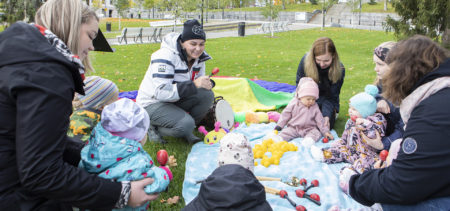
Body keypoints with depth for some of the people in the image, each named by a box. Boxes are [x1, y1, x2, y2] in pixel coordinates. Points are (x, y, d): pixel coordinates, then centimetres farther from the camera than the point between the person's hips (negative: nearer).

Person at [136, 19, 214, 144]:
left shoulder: (198, 57, -2)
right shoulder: (166, 56, -25)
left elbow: (198, 83, 9)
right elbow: (161, 92, -33)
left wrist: (207, 84, -18)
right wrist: (194, 85, -37)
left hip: (176, 101, 7)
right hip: (152, 103, -7)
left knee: (207, 95, -18)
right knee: (186, 123, -31)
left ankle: (186, 131, -2)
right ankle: (155, 129, -3)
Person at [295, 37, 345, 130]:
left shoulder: (339, 70, -23)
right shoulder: (305, 61, -22)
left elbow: (331, 97, -18)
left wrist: (326, 116, -36)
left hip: (327, 103, -1)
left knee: (326, 125, -22)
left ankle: (333, 113, 11)